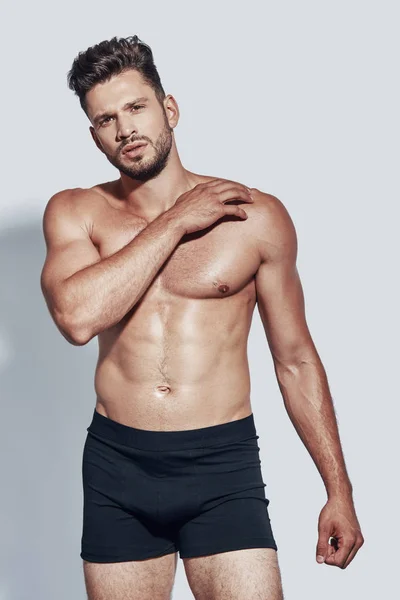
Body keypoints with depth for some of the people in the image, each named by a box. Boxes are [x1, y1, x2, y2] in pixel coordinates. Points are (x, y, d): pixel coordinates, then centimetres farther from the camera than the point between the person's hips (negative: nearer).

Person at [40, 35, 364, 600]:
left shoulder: (258, 217, 0)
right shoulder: (75, 212, 3)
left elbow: (296, 361, 6)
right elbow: (77, 316, -18)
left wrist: (339, 489, 6)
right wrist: (175, 223, -11)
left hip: (223, 467, -1)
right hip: (116, 467, 2)